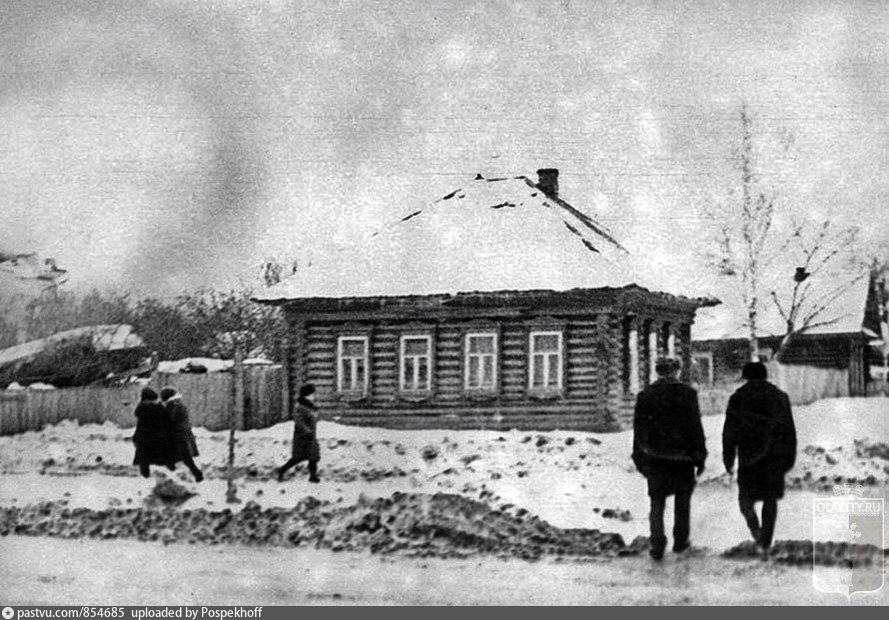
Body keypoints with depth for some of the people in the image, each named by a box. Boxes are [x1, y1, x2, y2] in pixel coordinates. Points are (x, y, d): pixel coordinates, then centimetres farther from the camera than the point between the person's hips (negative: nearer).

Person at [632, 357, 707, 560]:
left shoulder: (645, 396, 0)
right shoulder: (687, 394, -6)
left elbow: (638, 429, 4)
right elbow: (695, 427, -6)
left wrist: (639, 459, 11)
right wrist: (700, 457, 0)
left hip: (654, 458, 1)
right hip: (682, 457, -1)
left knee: (657, 502, 7)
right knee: (682, 500, 17)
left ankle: (657, 545, -4)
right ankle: (680, 541, 22)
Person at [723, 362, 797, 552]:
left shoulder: (738, 397, 1)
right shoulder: (780, 397, 8)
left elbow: (730, 430, 0)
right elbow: (789, 431, 9)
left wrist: (728, 458, 6)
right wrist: (789, 458, 14)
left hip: (748, 456, -2)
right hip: (774, 457, 2)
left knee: (746, 496, 10)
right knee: (770, 498, 11)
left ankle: (754, 526, -19)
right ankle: (766, 541, 7)